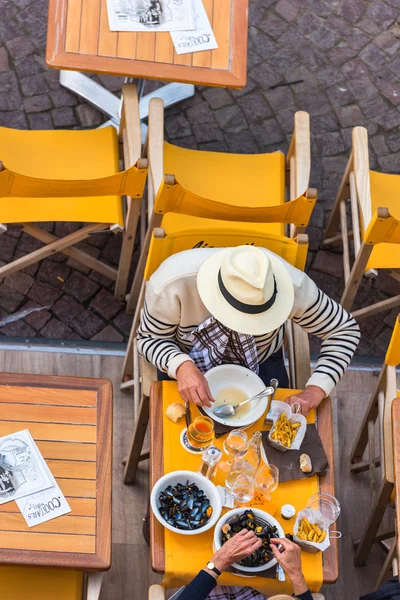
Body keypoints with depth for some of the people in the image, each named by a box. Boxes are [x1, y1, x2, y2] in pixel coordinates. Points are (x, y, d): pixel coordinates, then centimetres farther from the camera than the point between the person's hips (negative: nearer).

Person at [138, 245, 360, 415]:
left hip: (261, 362, 1)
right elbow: (150, 338, -21)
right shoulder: (172, 283, -39)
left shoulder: (292, 285, -36)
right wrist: (181, 366, -44)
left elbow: (345, 330, -21)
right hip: (187, 359, -1)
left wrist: (316, 391, -35)